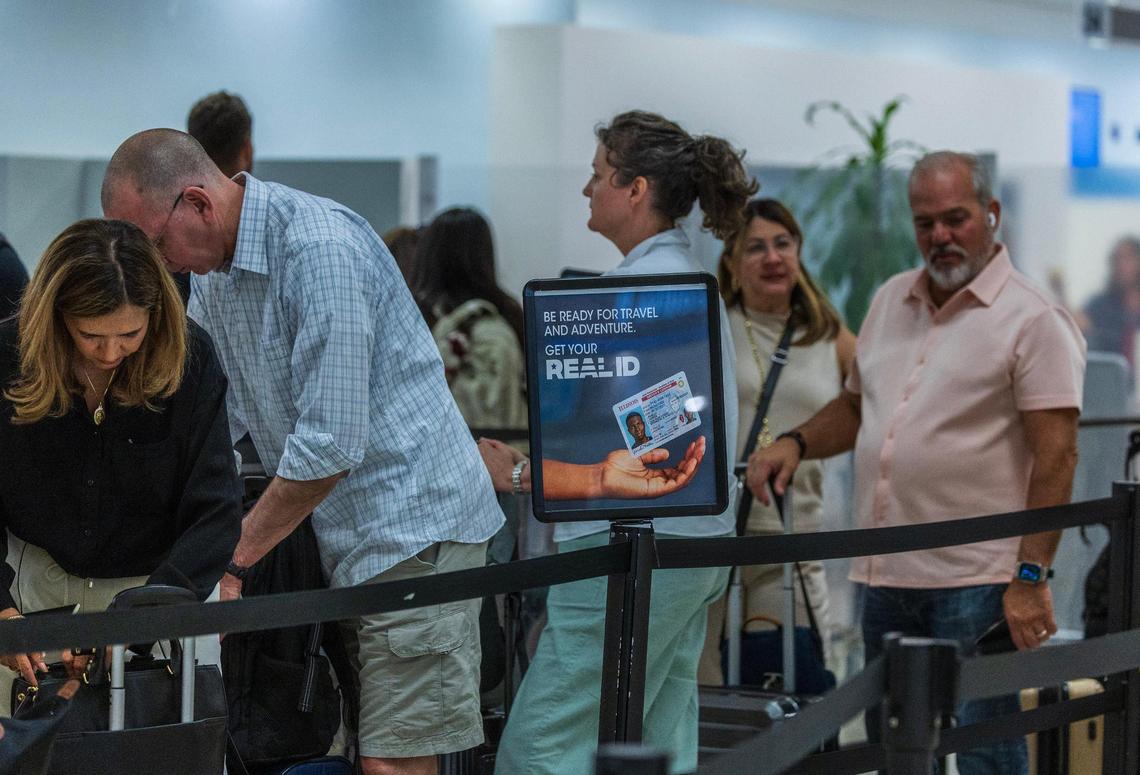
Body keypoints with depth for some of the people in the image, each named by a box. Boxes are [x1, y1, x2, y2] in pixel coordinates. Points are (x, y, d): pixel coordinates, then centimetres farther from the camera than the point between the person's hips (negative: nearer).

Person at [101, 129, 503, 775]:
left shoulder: (322, 250, -20)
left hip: (414, 523, -9)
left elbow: (330, 443, -22)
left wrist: (231, 561, -13)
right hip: (345, 539, 9)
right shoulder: (214, 270, 10)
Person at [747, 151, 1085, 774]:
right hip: (886, 576, 7)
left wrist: (1032, 577, -19)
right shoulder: (891, 301, 15)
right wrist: (796, 443, 7)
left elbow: (1055, 456, -12)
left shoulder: (1032, 319, -7)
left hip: (976, 582, -7)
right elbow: (855, 405, 28)